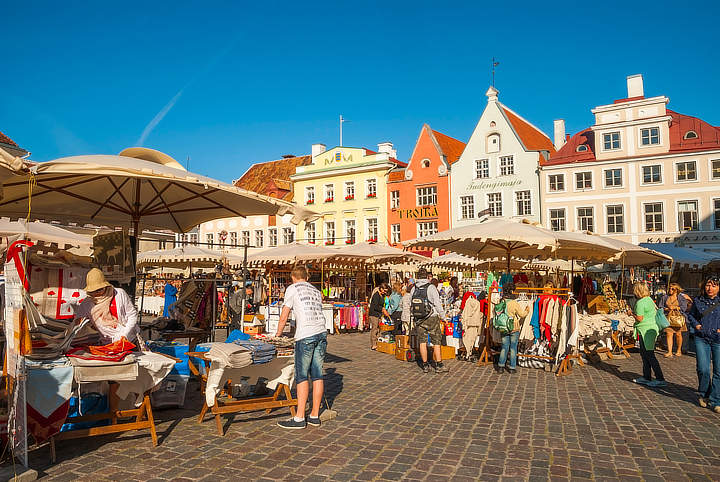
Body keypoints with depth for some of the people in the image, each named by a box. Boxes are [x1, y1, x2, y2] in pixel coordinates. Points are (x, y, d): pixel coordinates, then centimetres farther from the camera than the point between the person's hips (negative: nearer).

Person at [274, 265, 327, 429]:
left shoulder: (292, 288, 8)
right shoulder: (316, 291, 24)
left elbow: (283, 317, 7)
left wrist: (278, 334, 23)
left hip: (305, 335, -6)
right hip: (321, 332, 6)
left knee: (302, 376, -2)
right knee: (317, 375, 8)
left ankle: (299, 418, 1)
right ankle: (315, 416, 14)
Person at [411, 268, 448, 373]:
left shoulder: (413, 289, 4)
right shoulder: (431, 287, -10)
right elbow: (437, 304, -11)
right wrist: (443, 316, -1)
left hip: (419, 319, 4)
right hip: (432, 317, -4)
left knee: (422, 341, 8)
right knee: (436, 341, 4)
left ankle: (425, 366, 11)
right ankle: (439, 365, 5)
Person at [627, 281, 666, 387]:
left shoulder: (640, 303, -18)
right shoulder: (649, 299, 11)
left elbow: (639, 318, -20)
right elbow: (655, 310, 22)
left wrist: (631, 313, -2)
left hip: (646, 330, -10)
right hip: (652, 328, 10)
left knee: (649, 355, -5)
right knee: (644, 354, 16)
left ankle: (660, 379, -2)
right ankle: (646, 377, 22)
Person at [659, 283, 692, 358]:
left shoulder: (681, 297, 2)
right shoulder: (665, 297, 9)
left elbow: (683, 308, -5)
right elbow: (660, 307, 9)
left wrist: (675, 307, -13)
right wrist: (666, 309, -8)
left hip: (678, 318, -1)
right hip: (668, 318, 2)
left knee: (678, 334, 4)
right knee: (669, 334, -6)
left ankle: (679, 350, 23)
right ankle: (669, 352, -6)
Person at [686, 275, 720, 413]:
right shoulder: (698, 301, 7)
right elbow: (690, 315, 21)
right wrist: (695, 324, 4)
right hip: (702, 339, 1)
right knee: (703, 370, -6)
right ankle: (704, 394, 18)